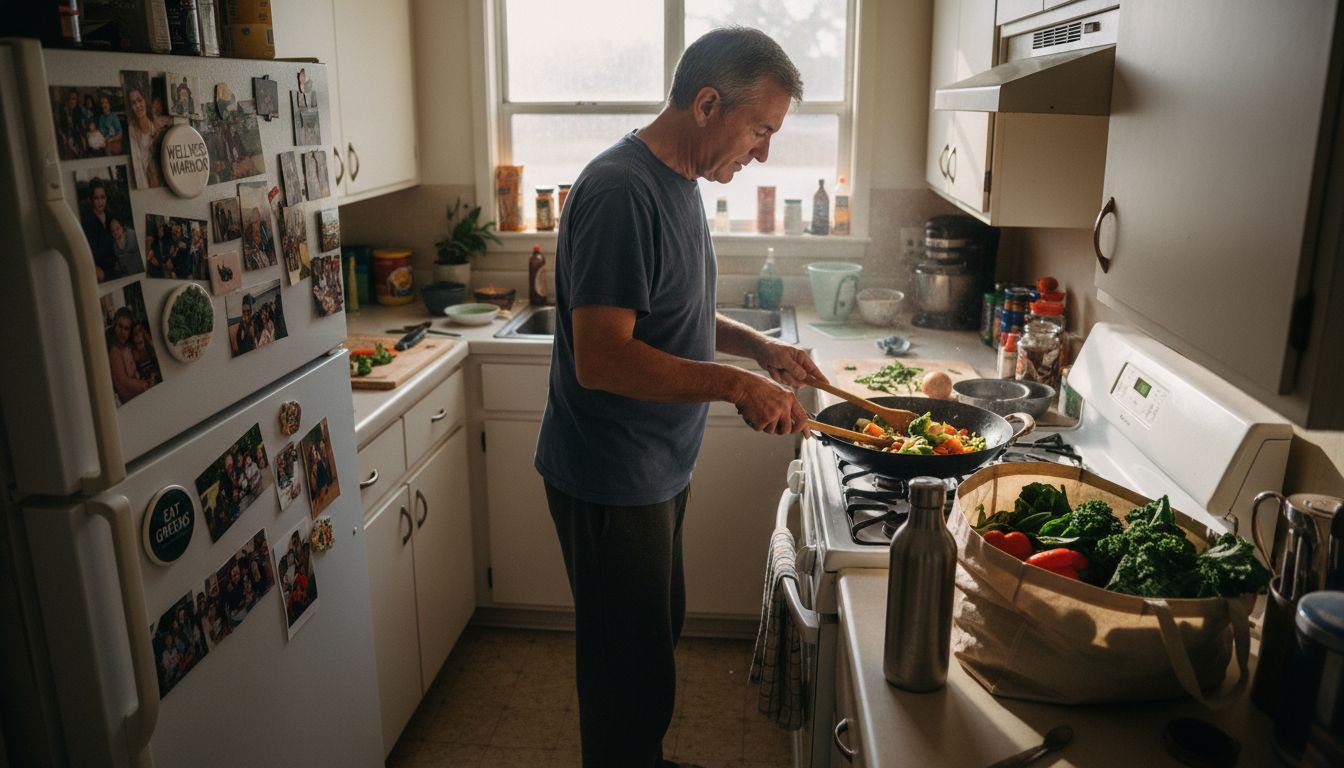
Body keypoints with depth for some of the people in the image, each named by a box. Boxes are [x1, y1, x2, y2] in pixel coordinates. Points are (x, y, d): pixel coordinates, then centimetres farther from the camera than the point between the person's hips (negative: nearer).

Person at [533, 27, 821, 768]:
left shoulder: (678, 181, 8)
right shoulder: (621, 191, -23)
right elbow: (600, 358, -29)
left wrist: (757, 345, 5)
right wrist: (735, 384, -29)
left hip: (655, 469, 10)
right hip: (610, 480, -10)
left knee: (657, 636, 25)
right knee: (631, 668, 6)